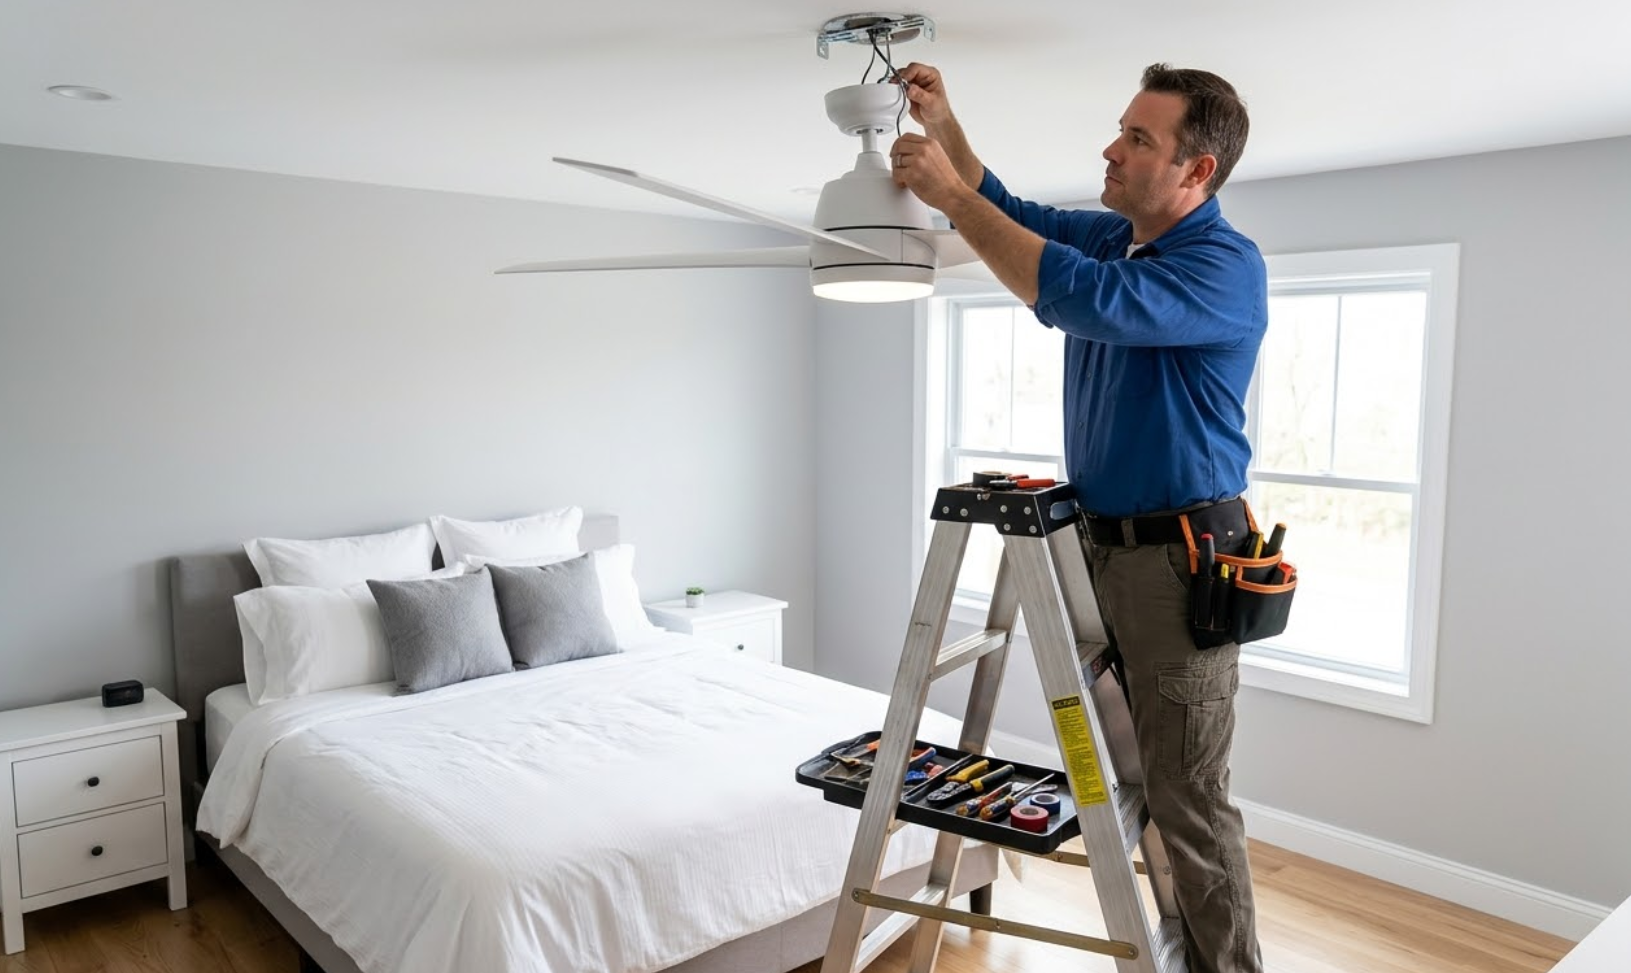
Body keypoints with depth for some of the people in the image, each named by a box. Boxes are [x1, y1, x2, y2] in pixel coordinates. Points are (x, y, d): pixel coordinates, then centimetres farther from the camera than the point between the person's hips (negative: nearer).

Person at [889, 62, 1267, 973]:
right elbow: (1010, 214, 23)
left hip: (1180, 561, -8)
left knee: (1189, 796, -2)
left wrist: (949, 193, -25)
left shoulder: (1226, 265, -17)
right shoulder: (1110, 237, 9)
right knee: (1139, 776, 17)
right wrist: (943, 124, 6)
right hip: (1104, 546, 9)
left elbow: (1086, 300, -32)